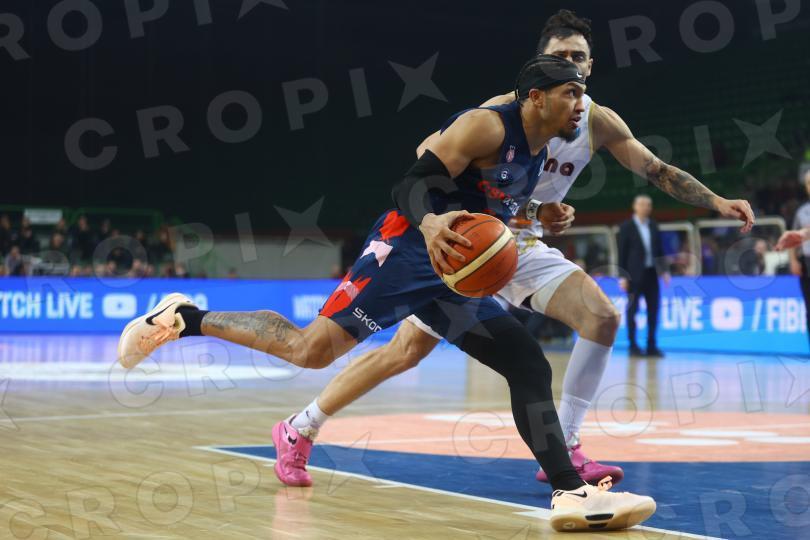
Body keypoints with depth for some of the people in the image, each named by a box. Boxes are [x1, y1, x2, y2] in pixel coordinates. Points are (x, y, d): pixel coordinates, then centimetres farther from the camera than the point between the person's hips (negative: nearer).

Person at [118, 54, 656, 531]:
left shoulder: (538, 153, 17)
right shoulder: (487, 126, -11)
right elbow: (414, 184, -21)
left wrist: (541, 220, 19)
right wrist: (430, 223, -41)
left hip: (455, 270, 9)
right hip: (408, 249, -9)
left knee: (531, 368, 0)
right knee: (312, 348, -17)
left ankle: (572, 493, -1)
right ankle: (184, 318, -1)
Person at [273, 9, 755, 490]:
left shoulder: (598, 122, -3)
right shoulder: (509, 110, -17)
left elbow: (660, 172, 2)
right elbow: (430, 154, -17)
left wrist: (718, 203, -8)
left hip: (526, 249, 5)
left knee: (603, 318, -13)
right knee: (407, 350, -8)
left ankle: (564, 452, -7)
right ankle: (300, 428, 6)